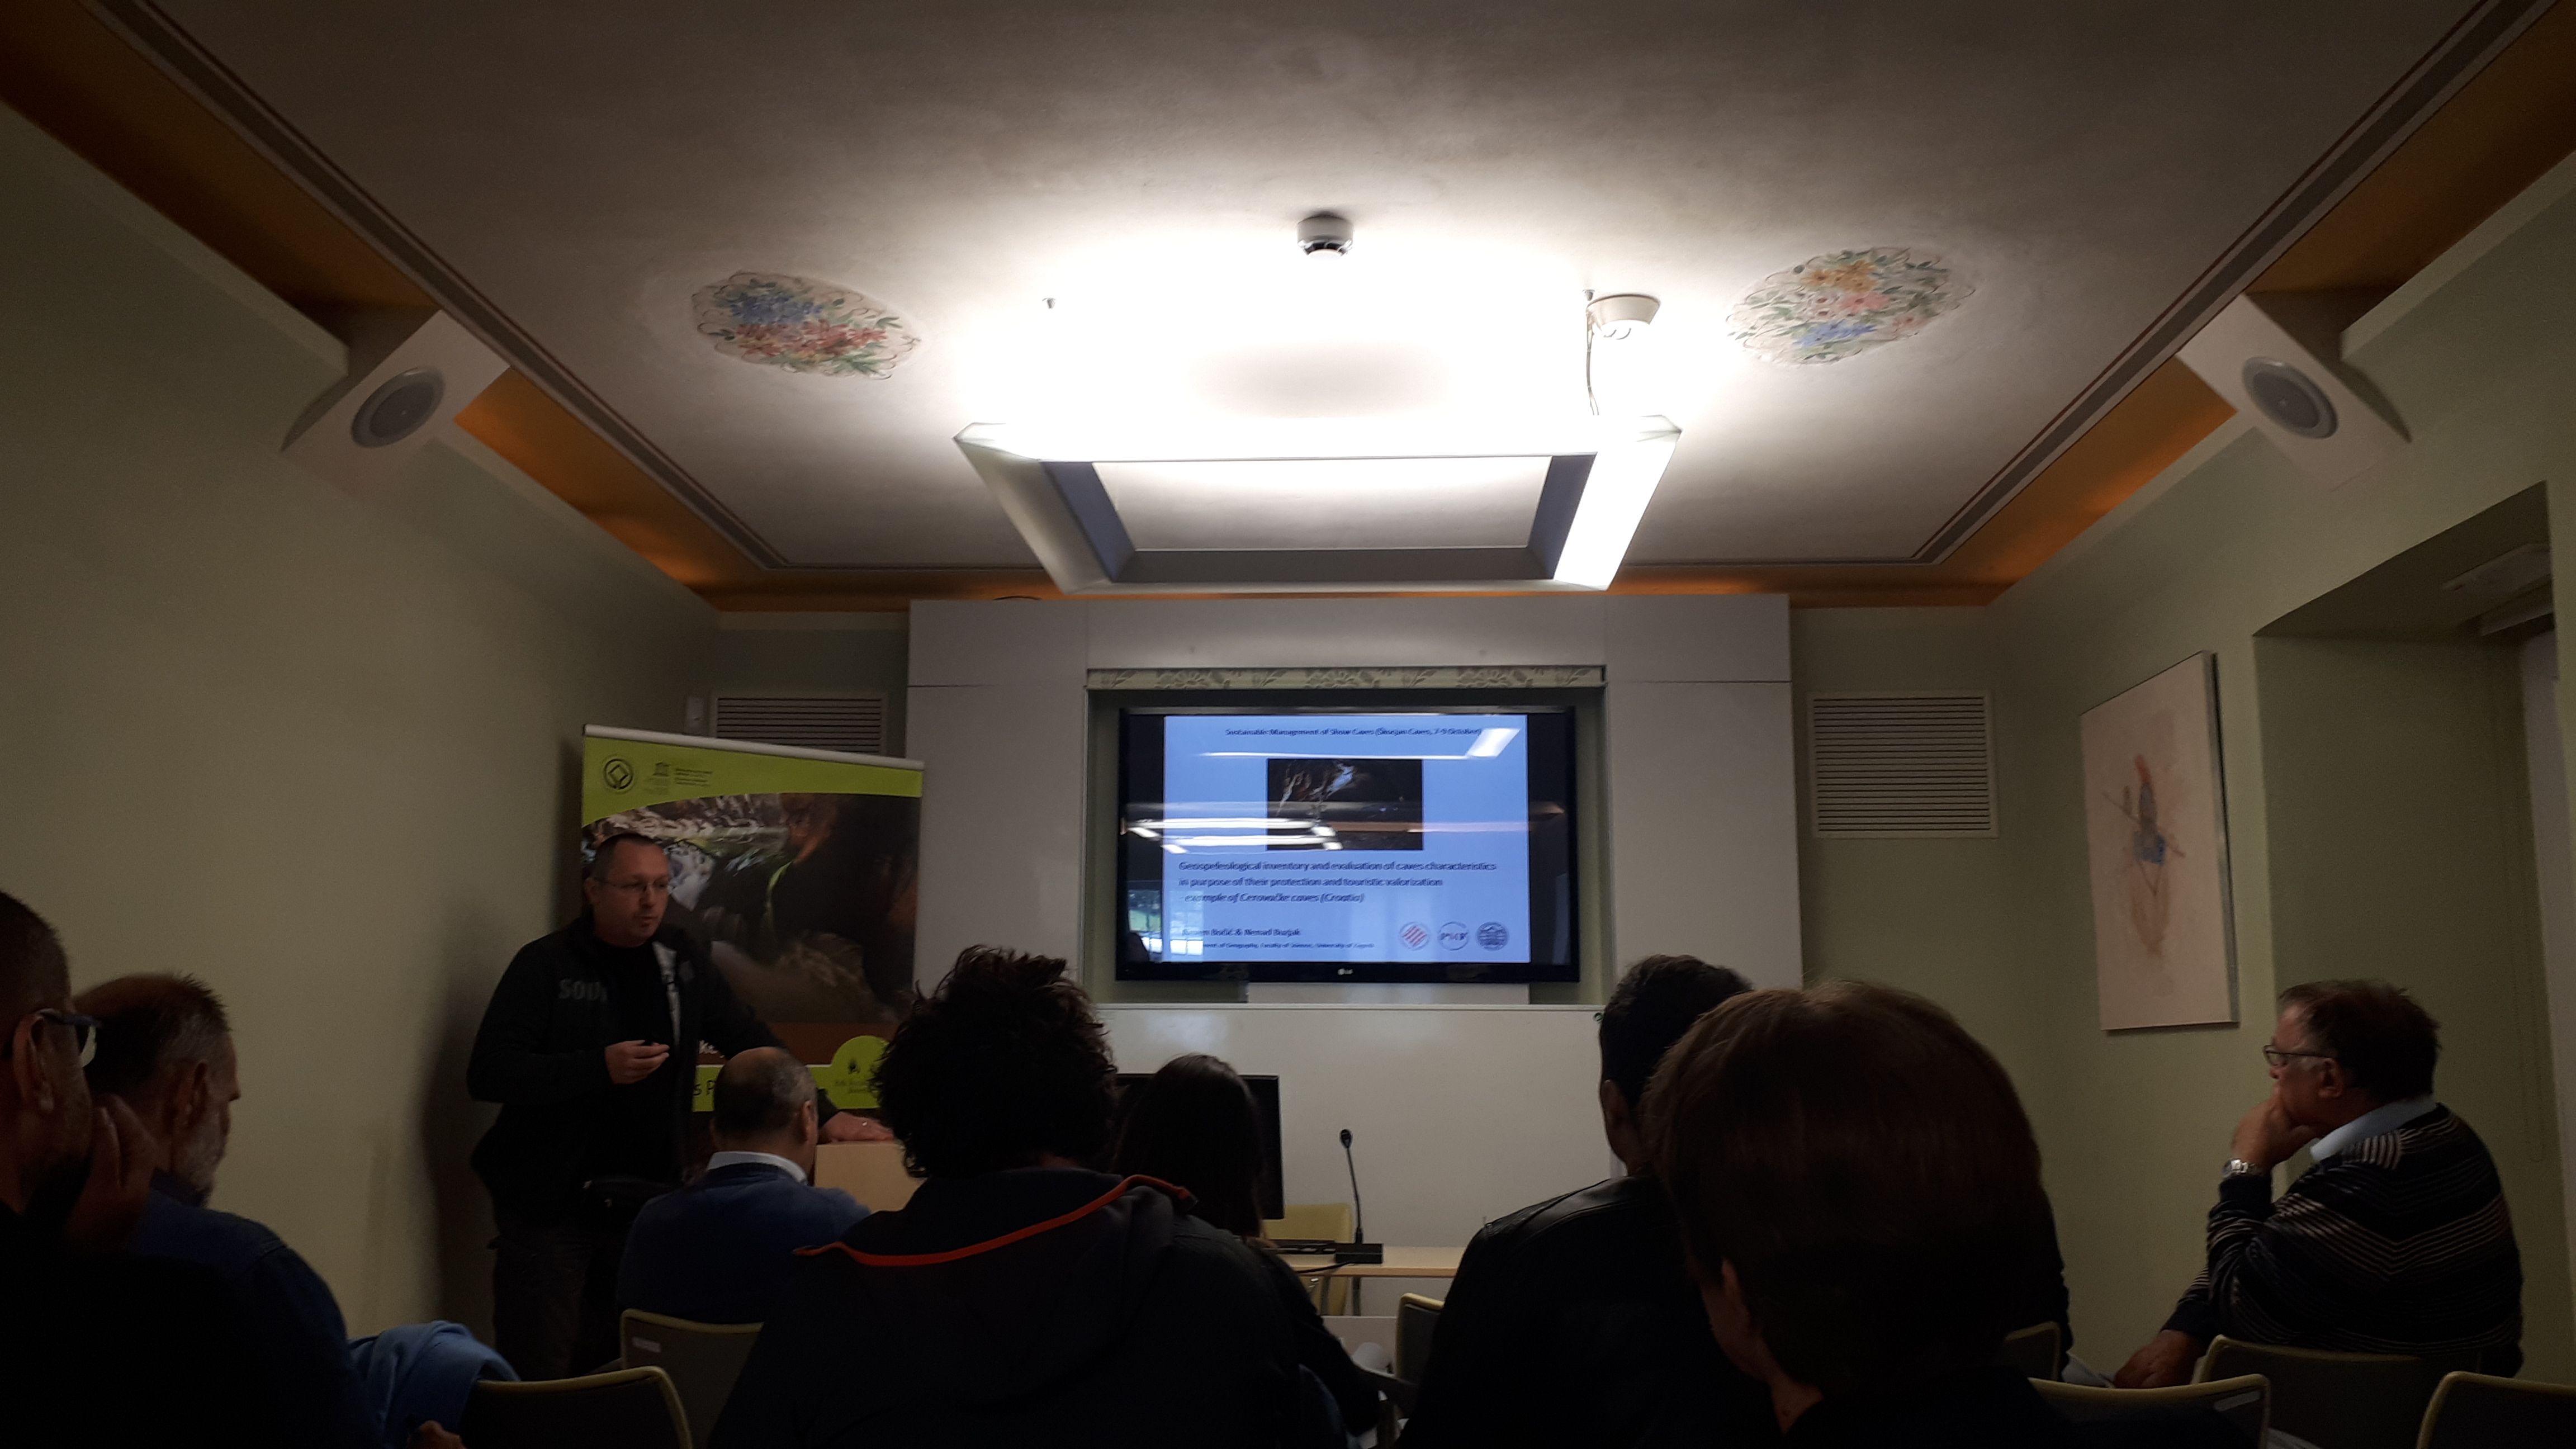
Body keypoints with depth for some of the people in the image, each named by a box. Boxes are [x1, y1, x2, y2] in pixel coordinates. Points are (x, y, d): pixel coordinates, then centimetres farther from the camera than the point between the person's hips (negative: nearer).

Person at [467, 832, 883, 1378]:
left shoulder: (680, 958, 8)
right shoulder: (546, 964, -5)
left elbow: (748, 1039, 13)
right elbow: (487, 1072, -11)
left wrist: (821, 1114, 6)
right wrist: (599, 1067, -22)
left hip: (645, 1204, 4)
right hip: (550, 1206, -4)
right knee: (537, 1377, -3)